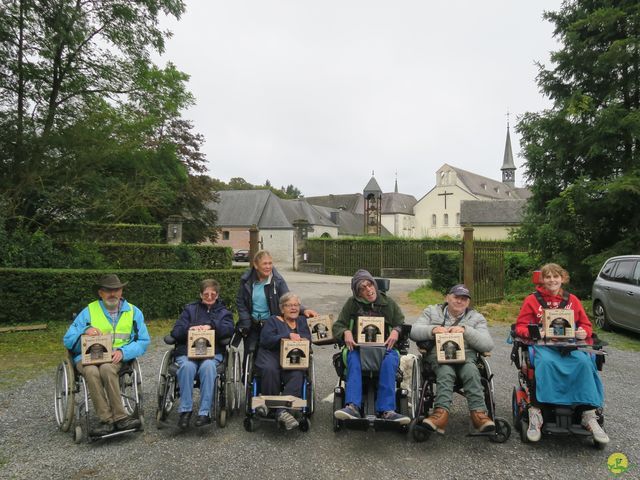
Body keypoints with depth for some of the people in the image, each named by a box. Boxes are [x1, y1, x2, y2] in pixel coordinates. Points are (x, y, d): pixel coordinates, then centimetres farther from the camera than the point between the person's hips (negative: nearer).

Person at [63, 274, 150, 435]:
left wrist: (123, 352, -14)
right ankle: (119, 417, -29)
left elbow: (143, 341, 4)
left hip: (118, 358, -1)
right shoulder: (89, 311, 11)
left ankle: (109, 421, -27)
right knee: (92, 371, -34)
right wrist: (85, 331, -13)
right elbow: (68, 340, 8)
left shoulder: (134, 312, 11)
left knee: (107, 368, -35)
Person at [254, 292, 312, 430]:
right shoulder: (273, 320, 14)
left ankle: (282, 410, -37)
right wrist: (289, 336, -11)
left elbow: (307, 339, 11)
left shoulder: (302, 321, 25)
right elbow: (265, 339, -4)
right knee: (270, 370, -35)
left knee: (297, 375, -30)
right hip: (271, 356, -2)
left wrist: (297, 337, -11)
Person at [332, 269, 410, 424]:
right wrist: (345, 332, -13)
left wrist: (396, 331, -10)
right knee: (353, 359, -35)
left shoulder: (388, 303, 12)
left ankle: (386, 410, -38)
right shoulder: (352, 304, 10)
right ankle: (353, 407, -46)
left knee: (390, 360, -34)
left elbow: (403, 325, 14)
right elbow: (337, 326, 10)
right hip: (358, 347, 0)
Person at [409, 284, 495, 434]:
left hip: (466, 355, 1)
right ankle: (442, 411, -46)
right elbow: (414, 332, 3)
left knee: (471, 371, -33)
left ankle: (478, 413, -40)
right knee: (445, 371, -34)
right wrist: (433, 329, -15)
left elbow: (488, 345, -1)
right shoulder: (432, 311, 17)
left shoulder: (476, 318, 15)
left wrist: (465, 330, -14)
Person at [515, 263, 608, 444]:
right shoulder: (532, 300, 9)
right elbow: (520, 326, 6)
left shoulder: (572, 300, 16)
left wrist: (584, 332, -5)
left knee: (584, 362, -30)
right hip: (542, 344, -2)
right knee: (545, 362, -36)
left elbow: (586, 324, 19)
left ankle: (589, 415, -21)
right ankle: (535, 414, -32)